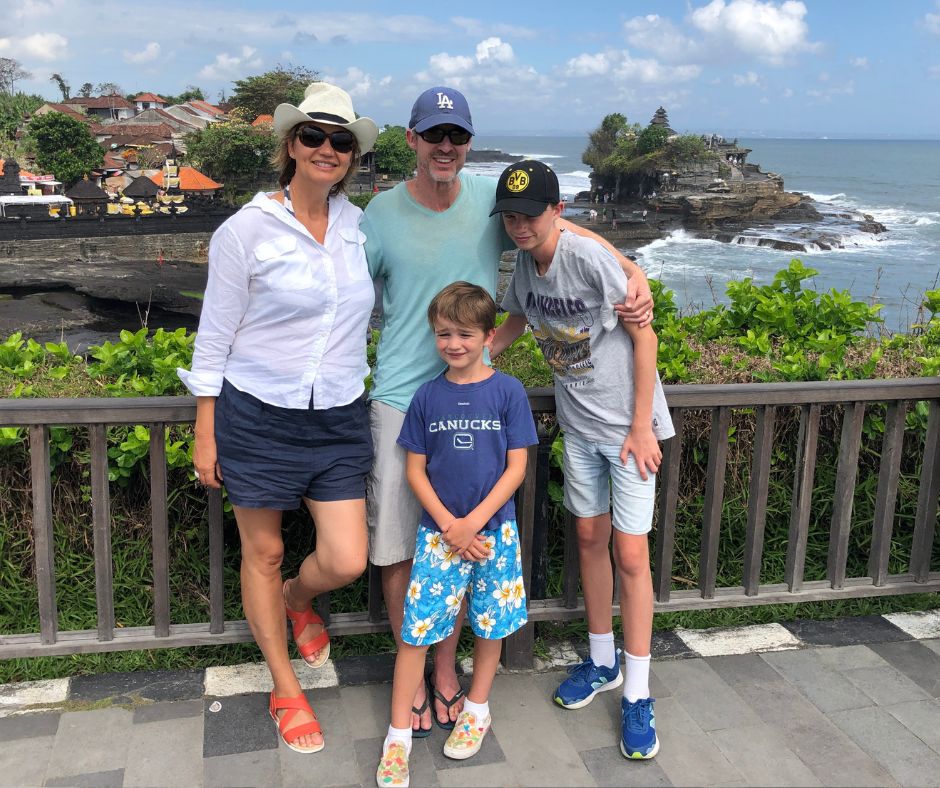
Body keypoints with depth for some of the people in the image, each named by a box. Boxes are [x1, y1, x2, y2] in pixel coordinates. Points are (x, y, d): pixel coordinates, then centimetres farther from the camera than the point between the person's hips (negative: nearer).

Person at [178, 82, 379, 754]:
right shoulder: (247, 230, -8)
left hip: (339, 420, 4)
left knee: (346, 561, 1)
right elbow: (214, 337, -4)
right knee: (263, 554, 11)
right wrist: (206, 436, -3)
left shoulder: (358, 225, 5)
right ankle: (286, 690, 32)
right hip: (260, 419, -3)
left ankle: (296, 599, 39)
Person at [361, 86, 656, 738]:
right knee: (399, 543, 4)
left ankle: (446, 665, 29)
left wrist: (635, 275, -11)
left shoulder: (493, 200, 1)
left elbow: (569, 233, 4)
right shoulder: (383, 212, -2)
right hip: (401, 398, -1)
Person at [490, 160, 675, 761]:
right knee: (590, 538, 14)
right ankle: (603, 662, 33)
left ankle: (637, 696, 10)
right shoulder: (523, 265, -1)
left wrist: (641, 425, -18)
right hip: (578, 423, 6)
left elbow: (644, 336, -17)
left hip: (629, 423, -6)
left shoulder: (591, 258, -21)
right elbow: (513, 326, 18)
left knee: (631, 554, -3)